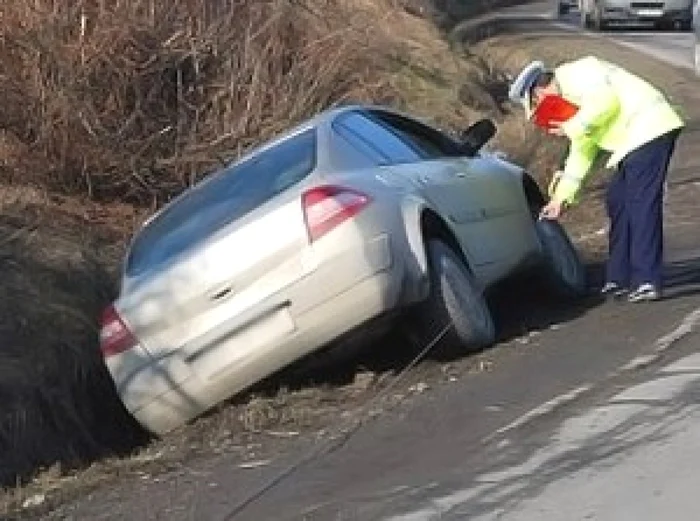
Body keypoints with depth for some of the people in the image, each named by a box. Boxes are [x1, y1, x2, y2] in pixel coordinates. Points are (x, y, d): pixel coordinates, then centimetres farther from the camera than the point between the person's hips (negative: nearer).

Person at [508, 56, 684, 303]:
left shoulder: (574, 75, -6)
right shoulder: (568, 98, 23)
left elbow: (606, 101, -22)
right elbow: (582, 152, 26)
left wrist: (573, 127, -11)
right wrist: (561, 197, 27)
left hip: (649, 128, -11)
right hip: (634, 140, 11)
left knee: (642, 204, -14)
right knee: (617, 201, 12)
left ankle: (648, 282, -18)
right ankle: (619, 278, 15)